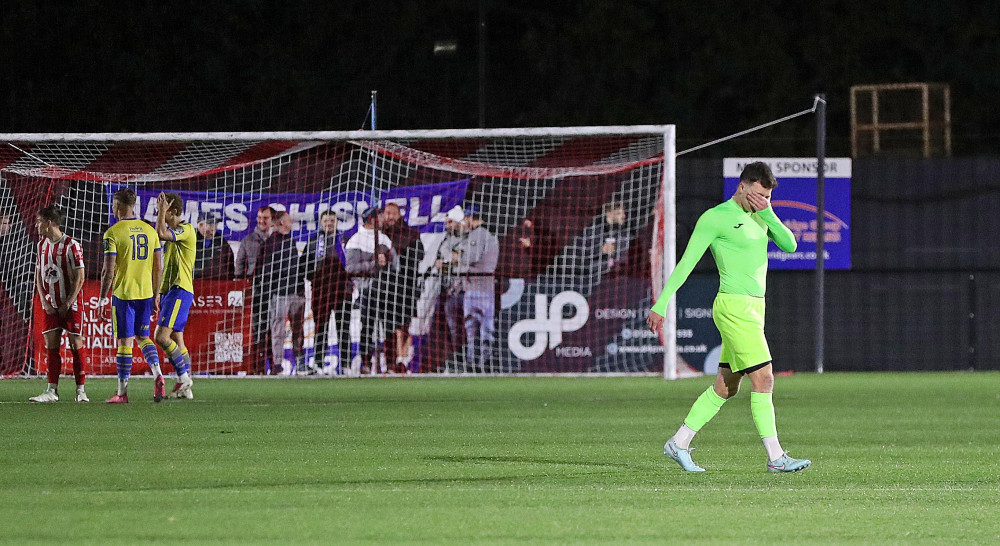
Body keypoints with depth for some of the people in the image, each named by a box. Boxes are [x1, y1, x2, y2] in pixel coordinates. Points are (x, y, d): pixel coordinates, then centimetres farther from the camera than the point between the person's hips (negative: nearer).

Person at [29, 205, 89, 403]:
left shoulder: (71, 245, -12)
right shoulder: (42, 245, 8)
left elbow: (80, 277, -11)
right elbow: (38, 275, 13)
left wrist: (67, 304, -13)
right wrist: (44, 302, 1)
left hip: (70, 304, -6)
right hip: (50, 305, 6)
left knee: (76, 344, -3)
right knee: (51, 346, 2)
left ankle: (81, 390, 2)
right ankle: (52, 391, 4)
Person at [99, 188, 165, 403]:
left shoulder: (113, 233, -10)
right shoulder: (150, 231, 6)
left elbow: (109, 271, -13)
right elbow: (158, 268, 8)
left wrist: (103, 300, -5)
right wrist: (156, 295, 17)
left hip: (123, 294, -5)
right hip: (146, 294, 5)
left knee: (124, 341, 1)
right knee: (143, 337, 17)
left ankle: (122, 392, 5)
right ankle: (157, 374, -6)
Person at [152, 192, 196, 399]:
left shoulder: (186, 230, -10)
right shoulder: (174, 233, 20)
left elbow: (161, 234, -28)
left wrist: (161, 211, -15)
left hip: (179, 291, -10)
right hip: (169, 290, 10)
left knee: (161, 336, -17)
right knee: (176, 340, 8)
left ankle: (184, 376, -12)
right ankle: (184, 388, 8)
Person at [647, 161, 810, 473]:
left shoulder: (758, 216, 15)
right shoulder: (715, 218, -7)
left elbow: (789, 245, 4)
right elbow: (686, 263, -7)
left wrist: (767, 212, -7)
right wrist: (661, 304, -9)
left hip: (754, 307, 9)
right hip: (734, 306, -9)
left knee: (725, 388, 11)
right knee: (763, 380, -12)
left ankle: (679, 444, 20)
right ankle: (775, 457, -11)